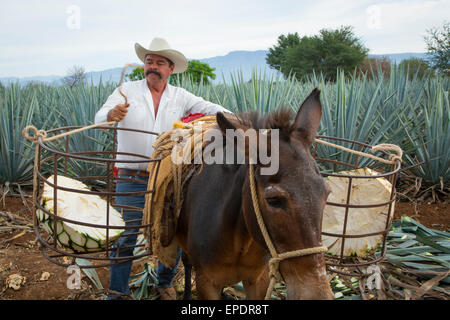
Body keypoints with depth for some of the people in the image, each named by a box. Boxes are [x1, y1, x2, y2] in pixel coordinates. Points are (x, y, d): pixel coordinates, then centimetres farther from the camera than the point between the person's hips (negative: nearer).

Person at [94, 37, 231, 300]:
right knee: (124, 237, 2)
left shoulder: (180, 97, 6)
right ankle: (117, 292, 18)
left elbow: (210, 108, 0)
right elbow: (100, 118, -10)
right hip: (131, 180, -2)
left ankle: (165, 283, 32)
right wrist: (112, 114, -33)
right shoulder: (127, 91, 0)